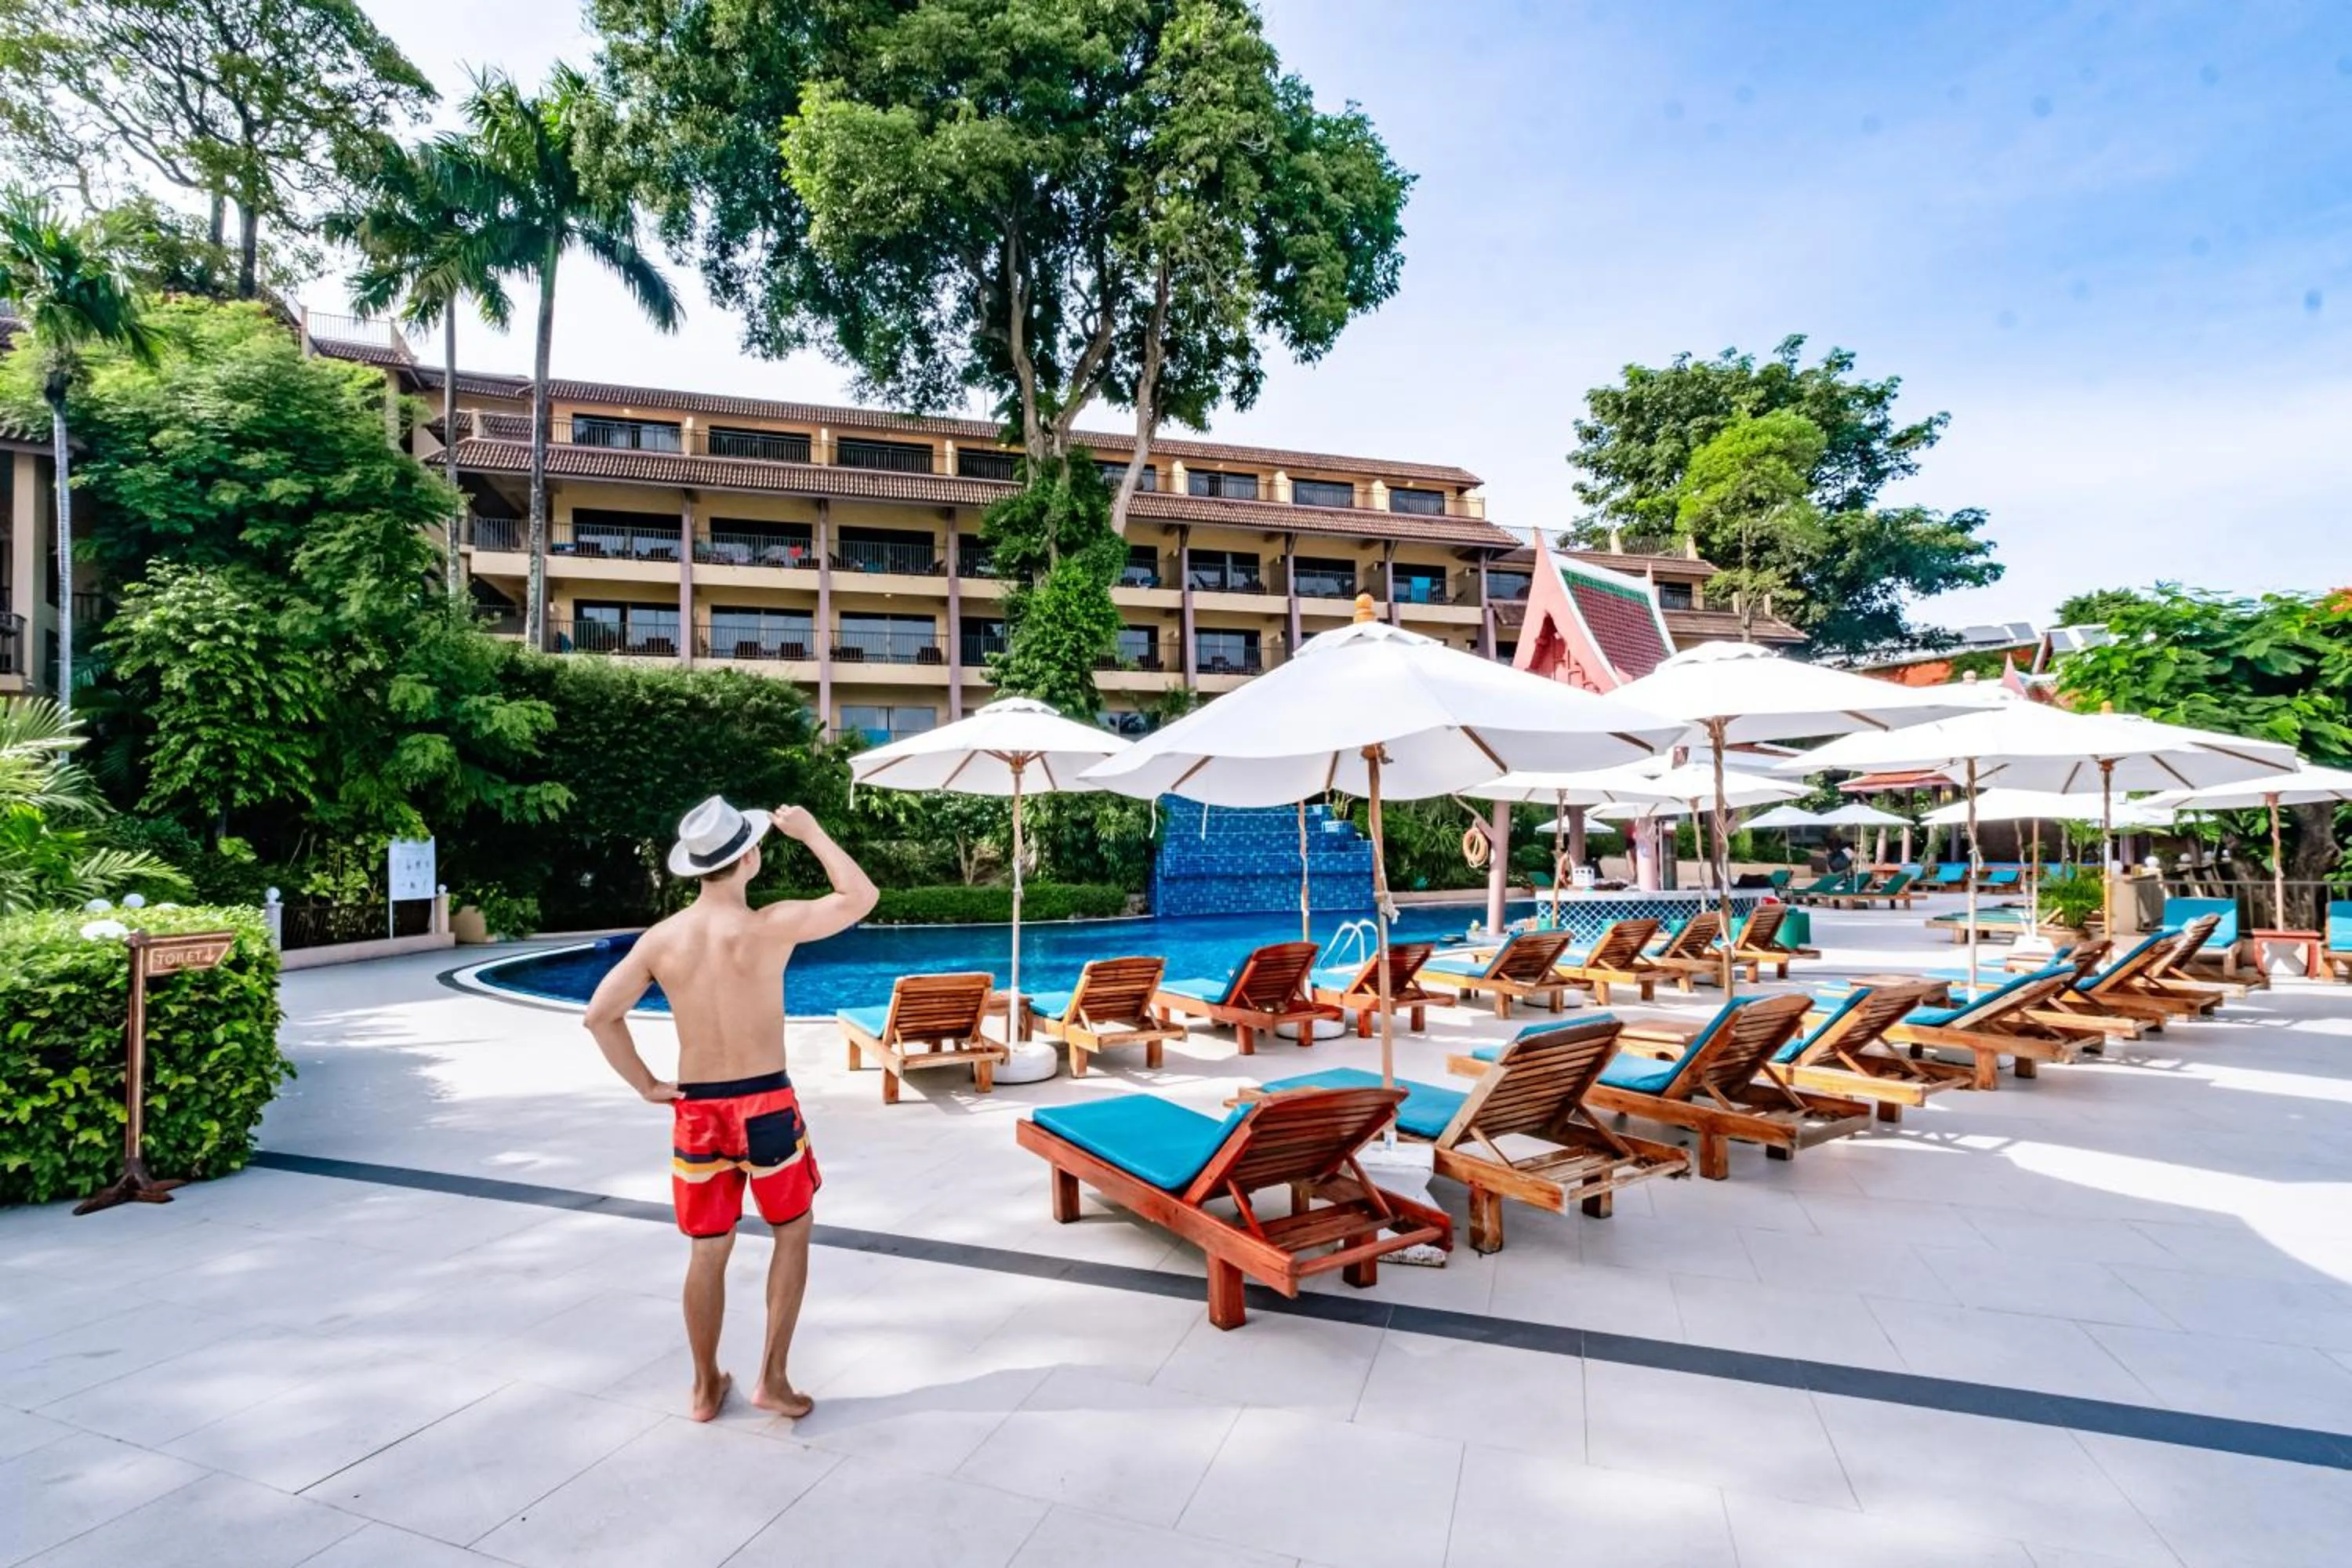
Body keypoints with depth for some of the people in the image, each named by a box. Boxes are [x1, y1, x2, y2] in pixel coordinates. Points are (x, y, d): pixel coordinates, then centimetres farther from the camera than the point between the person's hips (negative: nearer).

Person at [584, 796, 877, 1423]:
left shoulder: (661, 939, -4)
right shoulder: (771, 926, -18)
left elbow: (599, 1016, -3)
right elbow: (860, 897, -9)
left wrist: (645, 1083, 5)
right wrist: (811, 832, -2)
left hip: (695, 1109, 4)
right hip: (764, 1104, -4)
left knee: (708, 1251, 18)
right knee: (793, 1232, 18)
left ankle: (706, 1387, 31)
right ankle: (773, 1378, 19)